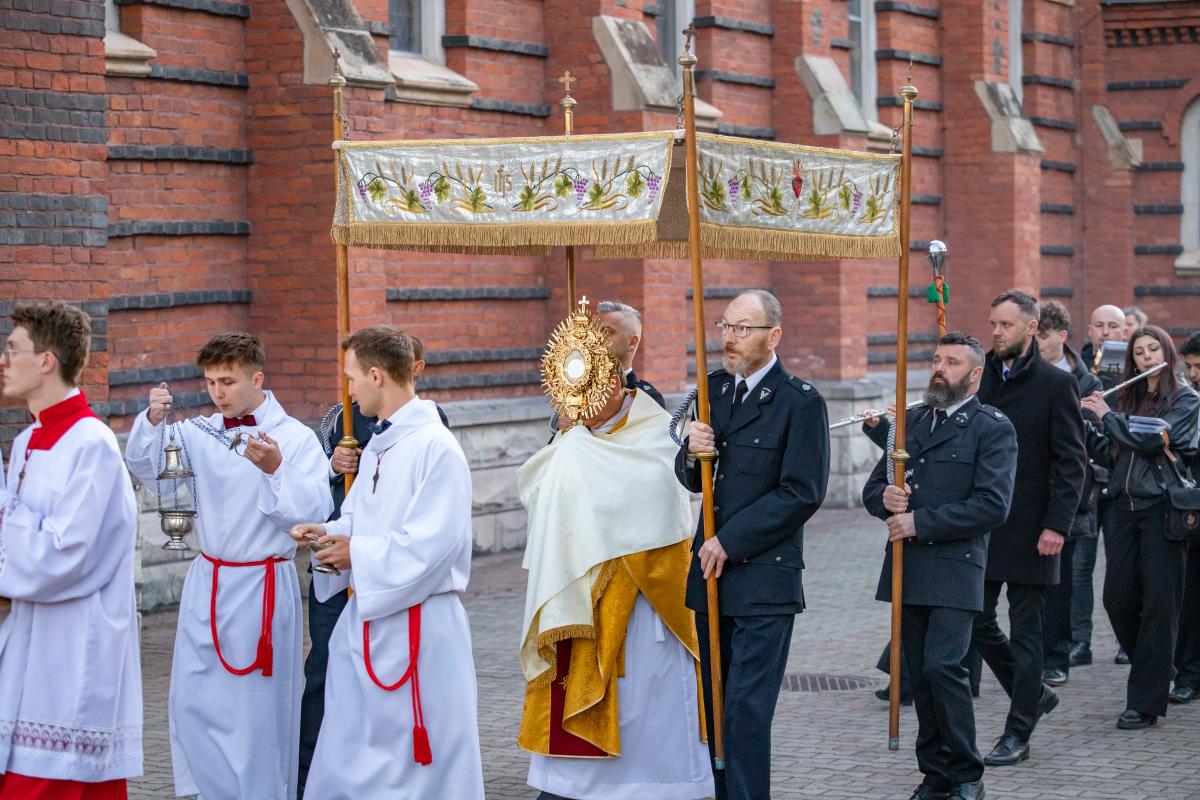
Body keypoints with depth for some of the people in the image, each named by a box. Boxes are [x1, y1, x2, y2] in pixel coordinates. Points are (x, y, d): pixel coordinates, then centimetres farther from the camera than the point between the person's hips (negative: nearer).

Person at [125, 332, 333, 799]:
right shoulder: (201, 433, 6)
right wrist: (153, 421, -17)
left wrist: (276, 470, -30)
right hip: (207, 581, 5)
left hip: (262, 584, -5)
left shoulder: (296, 438, -7)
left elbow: (315, 511, -15)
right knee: (192, 700, 6)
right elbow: (143, 466, 0)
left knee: (259, 705, -2)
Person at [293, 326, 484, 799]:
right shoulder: (378, 447, 12)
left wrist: (357, 554, -15)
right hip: (366, 617, 9)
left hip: (416, 625, -9)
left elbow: (434, 542, -23)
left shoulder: (435, 448, -17)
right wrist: (328, 534, 2)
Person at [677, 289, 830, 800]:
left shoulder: (801, 402, -8)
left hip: (764, 581, -6)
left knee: (747, 709, -7)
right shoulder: (713, 389, 13)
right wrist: (692, 454, -7)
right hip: (712, 575, 6)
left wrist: (729, 542, -12)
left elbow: (802, 493, -13)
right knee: (713, 705, 9)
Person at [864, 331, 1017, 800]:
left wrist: (920, 522, -15)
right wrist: (886, 498, -7)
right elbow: (872, 489, 18)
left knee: (943, 666, -15)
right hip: (907, 569, 6)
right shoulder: (911, 421, 17)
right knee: (921, 674, 8)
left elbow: (992, 506, -14)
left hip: (955, 570, -6)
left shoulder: (992, 429, -3)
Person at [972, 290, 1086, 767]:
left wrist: (1057, 525, -17)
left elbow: (1071, 462, -9)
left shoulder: (1056, 384, -6)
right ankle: (1034, 695, 27)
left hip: (1029, 530, -6)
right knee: (977, 621, 7)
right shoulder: (980, 379, 10)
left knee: (1025, 630, 1)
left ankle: (1017, 734, 8)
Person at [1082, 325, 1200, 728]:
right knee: (1118, 598, 4)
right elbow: (1112, 453, 14)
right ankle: (1156, 669, 26)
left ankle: (1146, 702, -4)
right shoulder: (1130, 397, 14)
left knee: (1159, 603, -5)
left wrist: (1107, 415, -8)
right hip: (1126, 505, 6)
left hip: (1162, 508, -6)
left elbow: (1152, 438, -17)